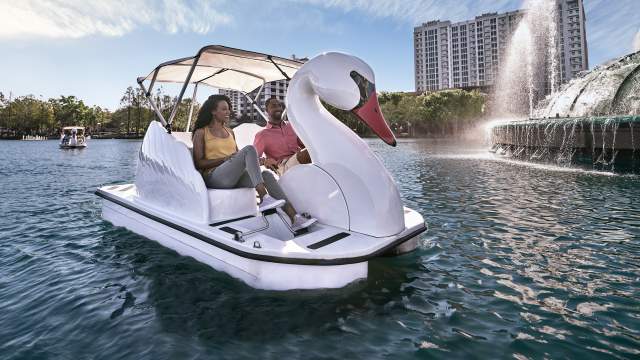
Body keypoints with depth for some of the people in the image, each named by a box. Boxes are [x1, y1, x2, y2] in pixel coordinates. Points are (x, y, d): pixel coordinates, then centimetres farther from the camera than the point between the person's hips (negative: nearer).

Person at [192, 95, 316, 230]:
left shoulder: (230, 132, 25)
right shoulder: (201, 133, 8)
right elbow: (199, 163, -1)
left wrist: (254, 160, 1)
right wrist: (225, 159, -14)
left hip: (234, 177, 6)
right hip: (214, 177, -5)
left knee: (266, 175, -23)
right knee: (249, 149, -28)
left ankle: (294, 218, -35)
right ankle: (264, 199, -42)